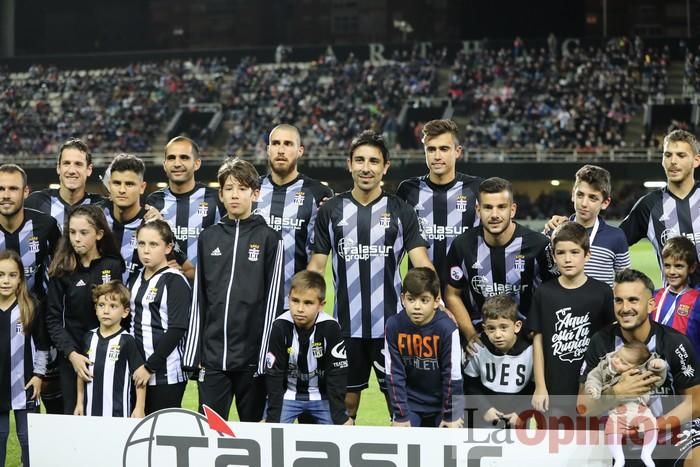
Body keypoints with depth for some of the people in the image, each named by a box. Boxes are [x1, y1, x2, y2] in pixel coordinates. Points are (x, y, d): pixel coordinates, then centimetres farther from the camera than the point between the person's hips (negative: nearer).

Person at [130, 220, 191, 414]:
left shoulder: (175, 281, -8)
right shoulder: (137, 279, 14)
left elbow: (177, 330, -14)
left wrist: (150, 367, -14)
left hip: (166, 374, -7)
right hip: (138, 370, 7)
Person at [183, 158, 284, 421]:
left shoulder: (269, 238, 0)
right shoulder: (208, 238, 10)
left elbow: (273, 299, -3)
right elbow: (198, 299, 10)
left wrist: (267, 357, -7)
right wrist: (193, 354, 5)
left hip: (252, 357, -3)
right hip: (212, 357, 3)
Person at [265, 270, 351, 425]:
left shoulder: (330, 328, -21)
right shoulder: (280, 327, -20)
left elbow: (337, 374, -15)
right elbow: (274, 375, -15)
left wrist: (340, 416, -15)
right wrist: (273, 418, -16)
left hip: (322, 395, 0)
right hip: (287, 394, 0)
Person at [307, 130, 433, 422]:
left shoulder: (401, 211, 1)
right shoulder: (330, 211, 5)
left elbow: (421, 263, -5)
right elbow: (316, 266, 8)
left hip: (391, 326, -1)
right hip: (346, 327, 1)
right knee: (345, 403, 9)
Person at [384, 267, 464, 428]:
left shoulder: (446, 328, -23)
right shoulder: (394, 325, -17)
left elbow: (453, 376, -15)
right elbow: (394, 374, -10)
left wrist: (451, 415, -10)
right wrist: (400, 414, -10)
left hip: (444, 401, -1)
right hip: (409, 402, 1)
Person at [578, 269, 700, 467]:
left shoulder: (675, 343, -11)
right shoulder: (601, 342, -6)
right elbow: (583, 407, -2)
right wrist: (617, 392, -22)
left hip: (672, 430, -3)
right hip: (624, 437, 3)